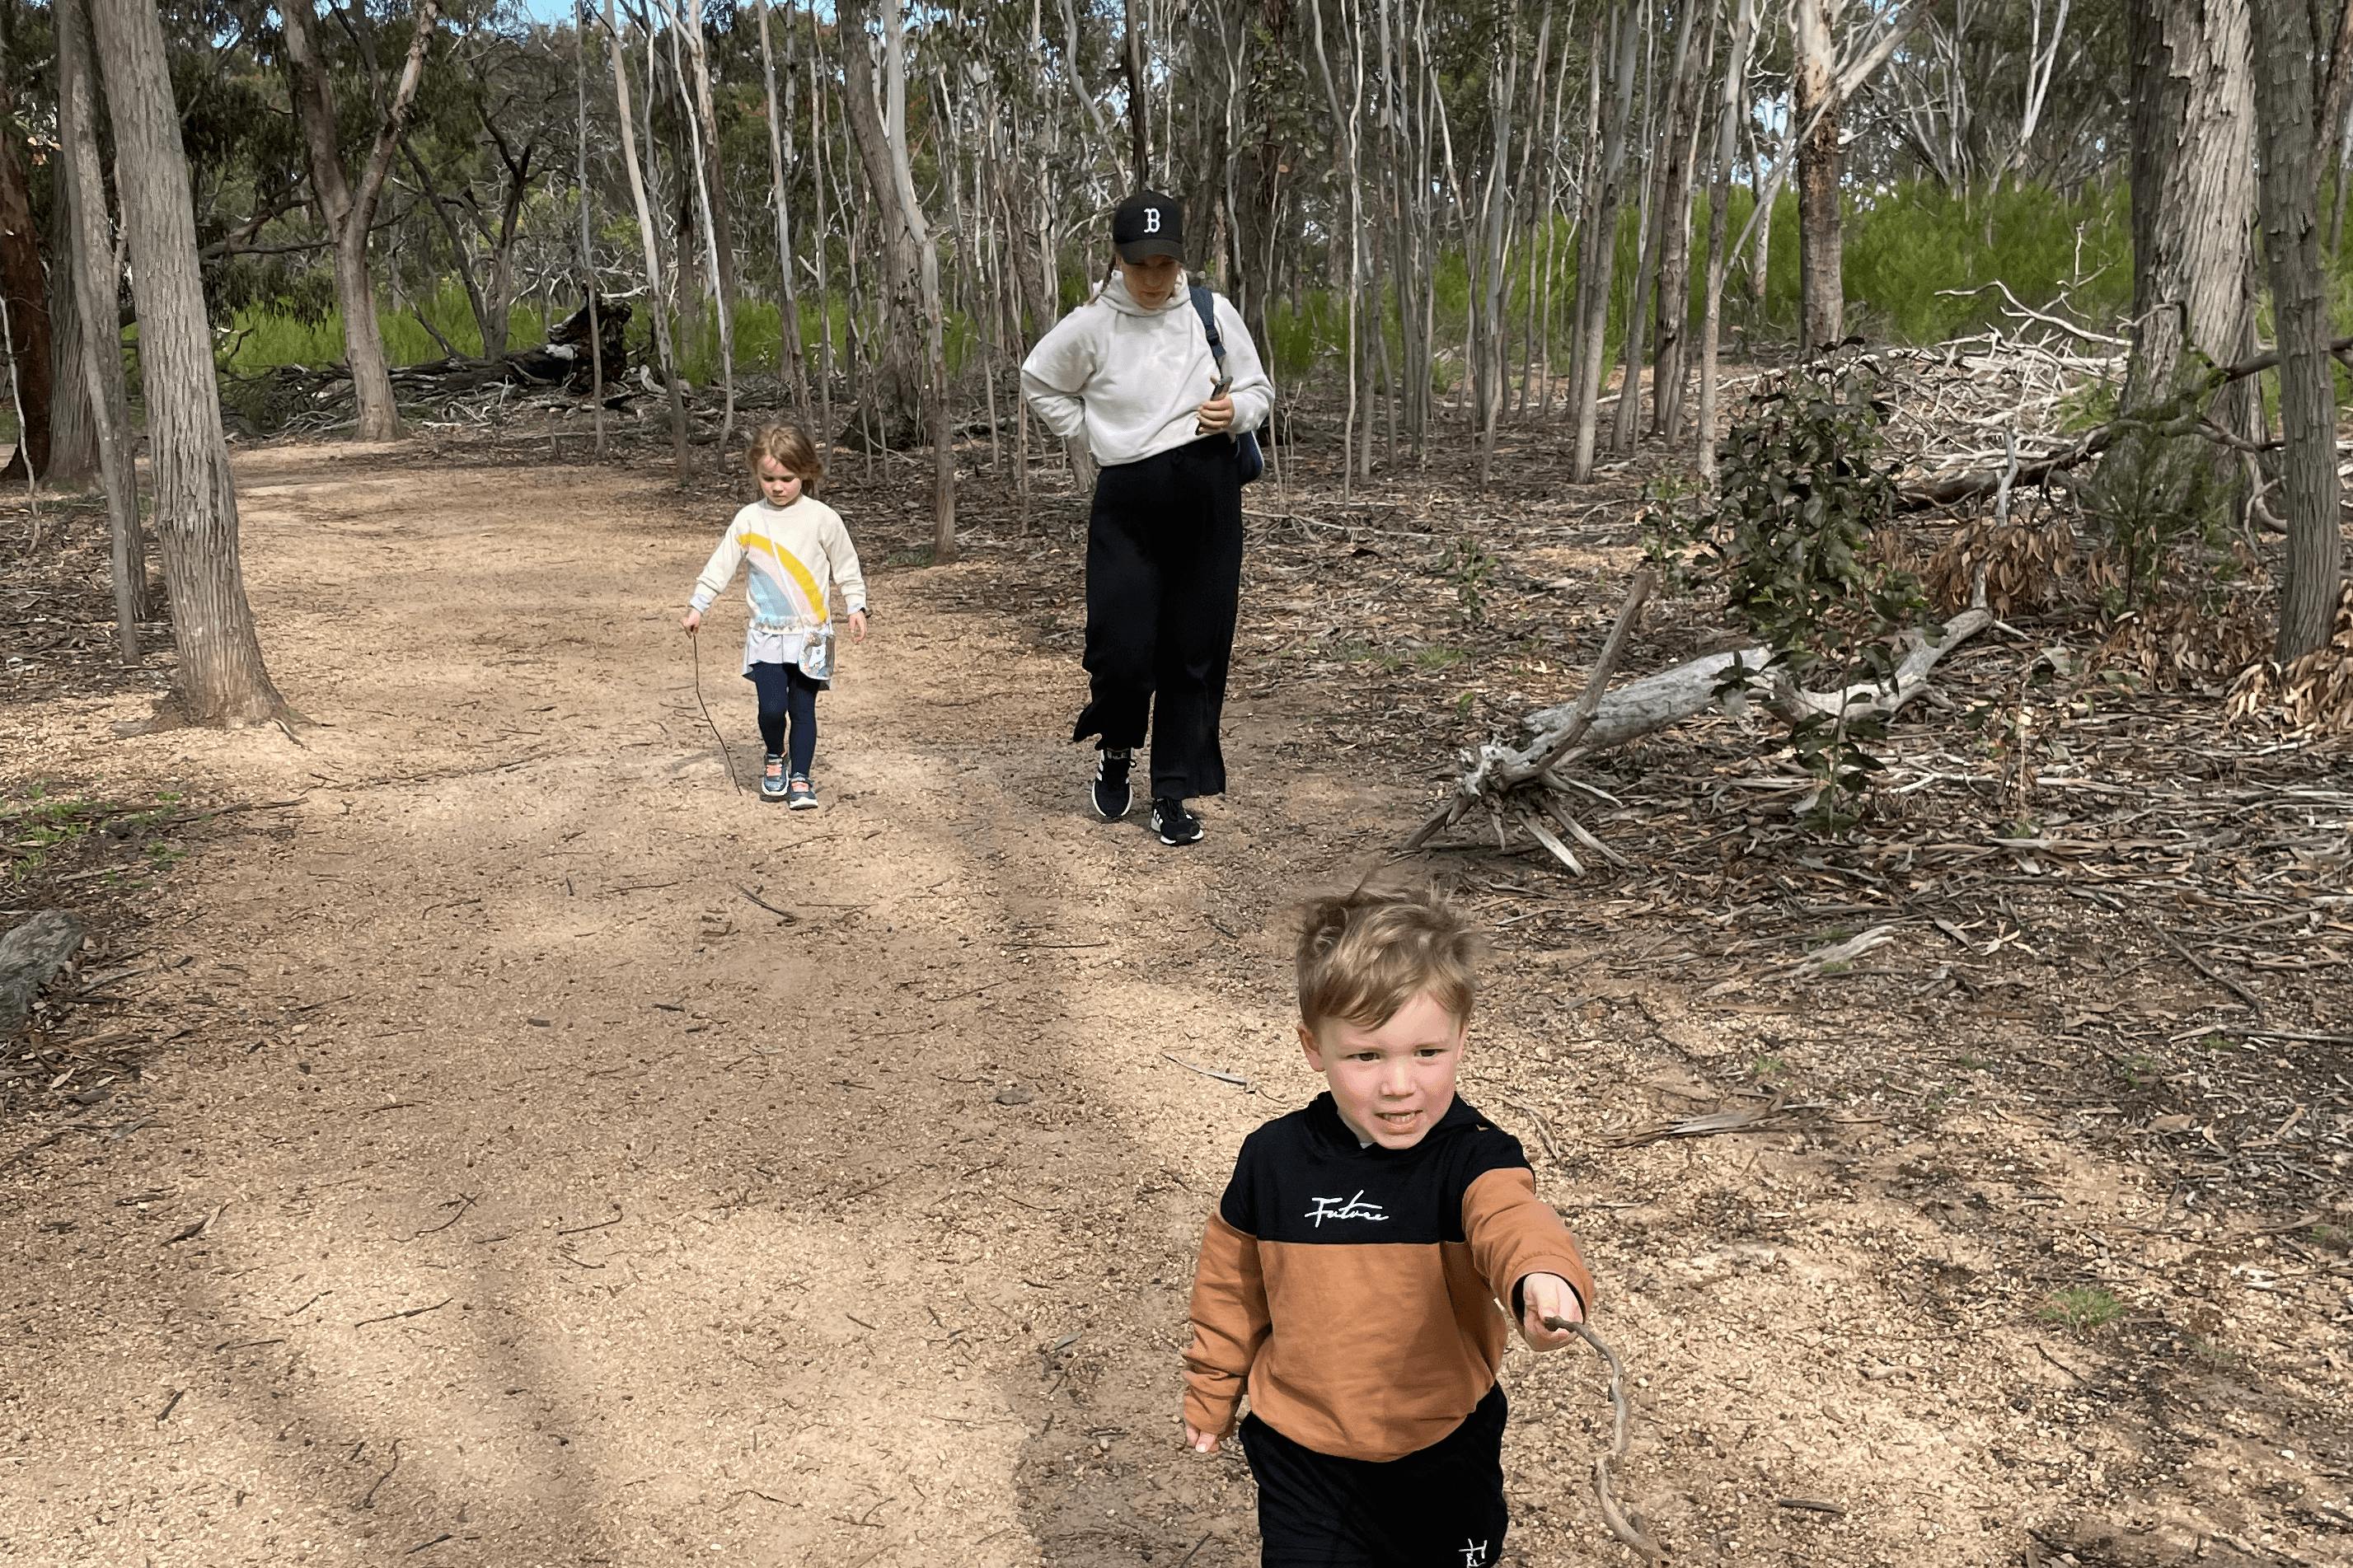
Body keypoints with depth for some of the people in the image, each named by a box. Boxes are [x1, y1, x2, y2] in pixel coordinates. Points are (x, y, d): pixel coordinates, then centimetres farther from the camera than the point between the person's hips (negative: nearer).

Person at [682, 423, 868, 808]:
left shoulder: (822, 518, -4)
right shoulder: (749, 520, 0)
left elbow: (846, 567, 4)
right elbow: (720, 564, 3)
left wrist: (856, 607, 0)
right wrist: (698, 605, -1)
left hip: (812, 634, -1)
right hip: (766, 634, 1)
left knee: (803, 708, 3)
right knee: (772, 707, -10)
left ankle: (800, 778, 16)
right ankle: (773, 760, 18)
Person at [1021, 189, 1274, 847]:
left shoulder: (1214, 314, 0)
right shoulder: (1090, 325, -2)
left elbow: (1259, 390, 10)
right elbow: (1039, 384, 14)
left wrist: (1236, 412, -12)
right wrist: (1092, 435, 5)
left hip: (1207, 497, 1)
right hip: (1127, 502, -1)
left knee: (1196, 655, 5)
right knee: (1121, 652, -8)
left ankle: (1174, 795, 17)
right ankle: (1116, 751, 25)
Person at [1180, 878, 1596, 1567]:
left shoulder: (1472, 1157, -20)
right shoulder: (1275, 1159, -12)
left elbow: (1510, 1217, -43)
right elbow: (1232, 1278, 4)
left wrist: (1542, 1276, -66)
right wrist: (1210, 1391, 14)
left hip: (1445, 1454, 0)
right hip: (1302, 1454, 1)